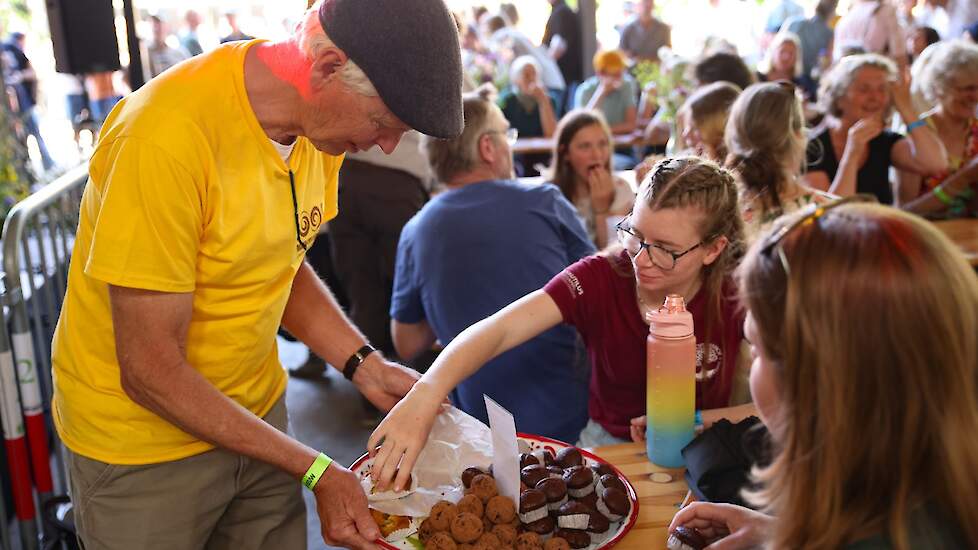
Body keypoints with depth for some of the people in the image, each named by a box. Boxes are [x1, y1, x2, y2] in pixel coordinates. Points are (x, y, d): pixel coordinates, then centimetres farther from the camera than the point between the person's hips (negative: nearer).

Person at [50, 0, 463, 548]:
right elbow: (151, 372, -25)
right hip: (143, 440, -6)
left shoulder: (321, 116, -9)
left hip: (255, 411, 6)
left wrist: (368, 366, -8)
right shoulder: (167, 137, -30)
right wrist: (317, 471, -23)